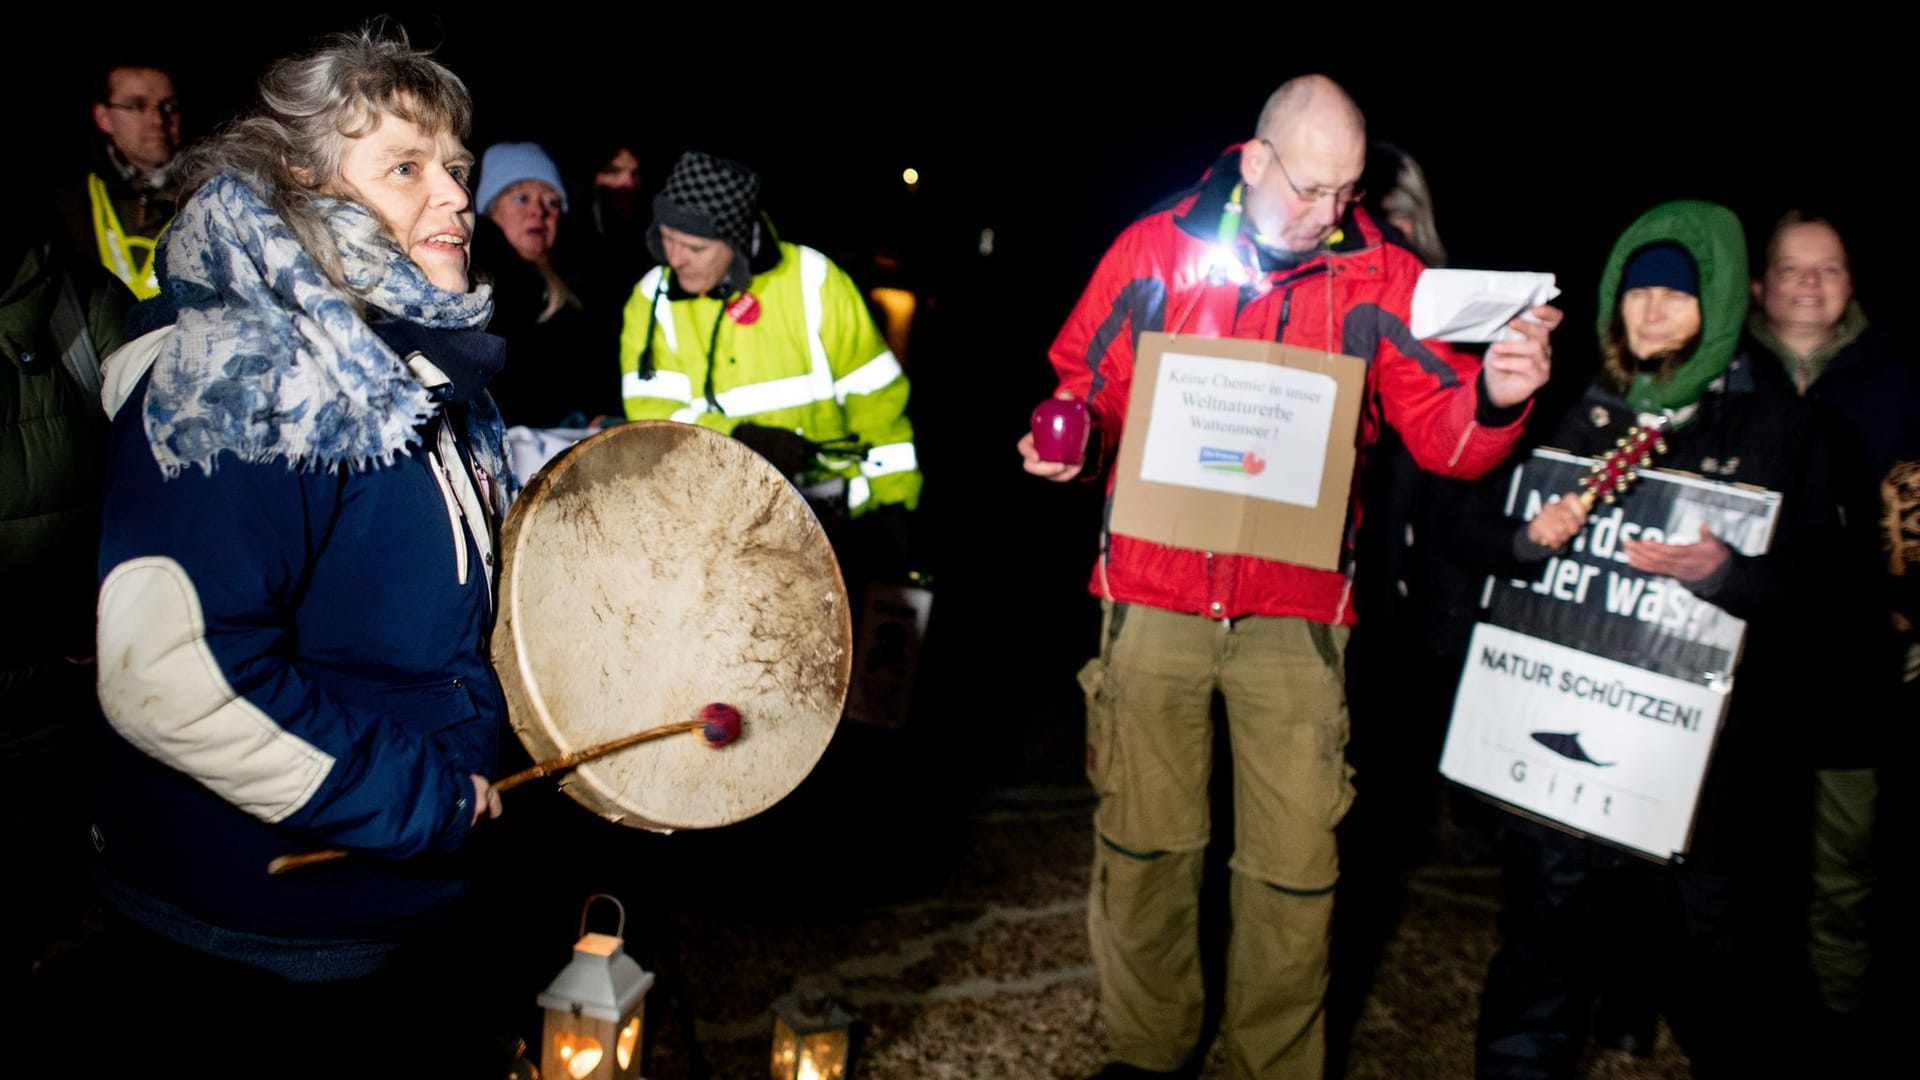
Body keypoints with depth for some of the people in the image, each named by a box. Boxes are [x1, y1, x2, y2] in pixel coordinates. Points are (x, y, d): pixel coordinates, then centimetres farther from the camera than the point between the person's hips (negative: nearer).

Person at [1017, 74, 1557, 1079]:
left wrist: (1493, 396, -25)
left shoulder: (1379, 277, 0)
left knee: (1295, 865, 5)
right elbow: (1086, 383, 8)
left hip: (1294, 615, 0)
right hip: (1154, 597, 1)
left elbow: (1441, 434, -4)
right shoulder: (1155, 249, 1)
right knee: (1143, 843, 11)